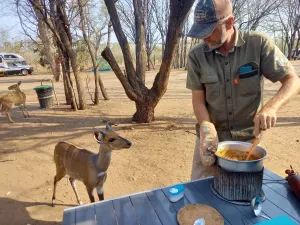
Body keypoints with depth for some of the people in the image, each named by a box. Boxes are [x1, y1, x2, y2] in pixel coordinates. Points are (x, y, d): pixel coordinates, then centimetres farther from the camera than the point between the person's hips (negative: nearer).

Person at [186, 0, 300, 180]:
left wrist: (271, 107, -30)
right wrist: (207, 127, -25)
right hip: (212, 137, 1)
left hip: (247, 138, 0)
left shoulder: (259, 44, -12)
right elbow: (198, 98, -7)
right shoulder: (196, 55, -8)